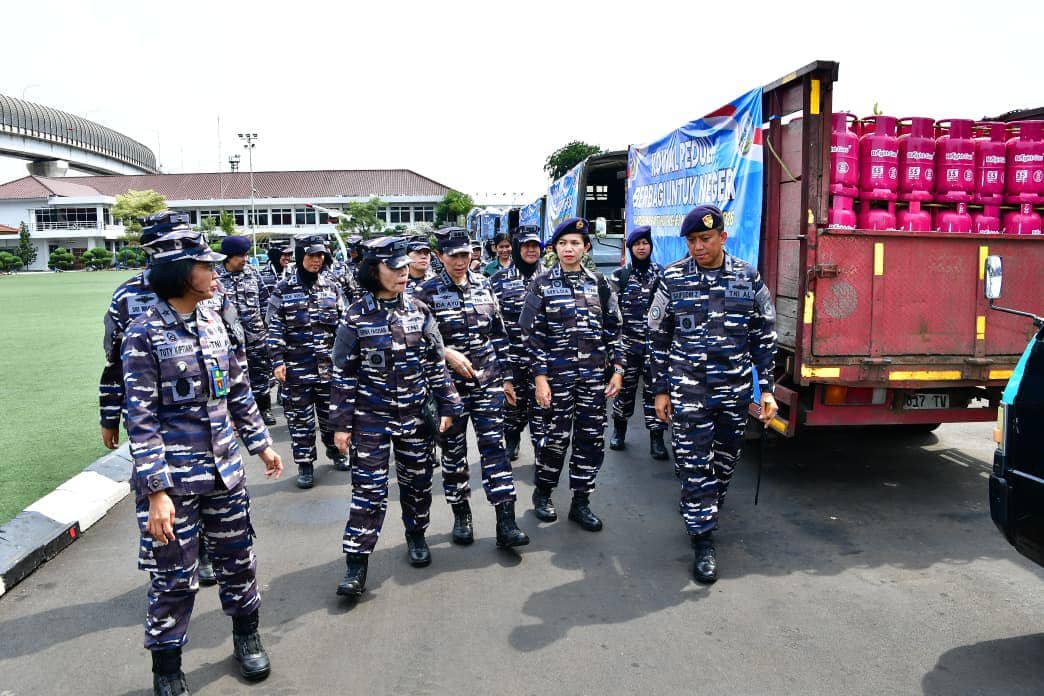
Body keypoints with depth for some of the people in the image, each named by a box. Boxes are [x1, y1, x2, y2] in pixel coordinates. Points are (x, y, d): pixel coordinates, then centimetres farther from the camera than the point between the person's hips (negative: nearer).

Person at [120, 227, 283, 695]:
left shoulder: (214, 323, 4)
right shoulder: (144, 335, -13)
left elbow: (239, 392, 13)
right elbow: (142, 420, -14)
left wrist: (261, 444, 16)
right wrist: (156, 491, -17)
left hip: (225, 471, 6)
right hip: (173, 478, -5)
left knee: (237, 557, 17)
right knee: (173, 577, 7)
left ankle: (246, 635, 39)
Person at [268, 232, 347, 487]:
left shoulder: (332, 286, 5)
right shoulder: (284, 289, -3)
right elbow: (275, 328, -2)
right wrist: (278, 361, -8)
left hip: (329, 363, 2)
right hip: (297, 365, -2)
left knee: (331, 410, 13)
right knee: (300, 416, 4)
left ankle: (335, 450, 35)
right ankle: (305, 464, 15)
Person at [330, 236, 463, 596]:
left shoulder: (419, 311, 1)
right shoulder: (355, 317, -7)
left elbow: (435, 363, 7)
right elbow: (344, 374, -3)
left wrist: (447, 406, 5)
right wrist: (342, 424, -4)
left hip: (415, 414, 3)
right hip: (372, 416, -3)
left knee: (417, 479, 14)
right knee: (368, 488, -2)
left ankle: (416, 535, 38)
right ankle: (356, 563, 7)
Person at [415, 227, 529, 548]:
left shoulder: (483, 285, 7)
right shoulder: (429, 292, -3)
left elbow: (498, 333, 10)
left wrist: (506, 376, 9)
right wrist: (448, 354, -20)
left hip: (487, 381, 2)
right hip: (450, 383, -2)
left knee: (494, 444, -4)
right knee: (453, 450, 8)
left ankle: (506, 524, -2)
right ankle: (461, 515, 26)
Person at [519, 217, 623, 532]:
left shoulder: (600, 285, 7)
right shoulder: (541, 285, -1)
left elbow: (613, 330, 9)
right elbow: (533, 334, -4)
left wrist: (617, 370, 2)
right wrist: (539, 377, -10)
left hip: (594, 376, 3)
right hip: (556, 375, -3)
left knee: (591, 438, 6)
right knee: (555, 437, 5)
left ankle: (581, 502, 19)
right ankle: (542, 493, 27)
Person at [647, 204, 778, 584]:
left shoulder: (748, 277, 3)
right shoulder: (673, 278, 0)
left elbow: (764, 337, 6)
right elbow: (659, 337, 5)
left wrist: (766, 390, 2)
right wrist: (661, 390, 4)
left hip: (735, 390, 2)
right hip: (687, 391, -2)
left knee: (725, 462, 14)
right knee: (694, 465, -1)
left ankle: (706, 512, 37)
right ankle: (703, 541, 9)